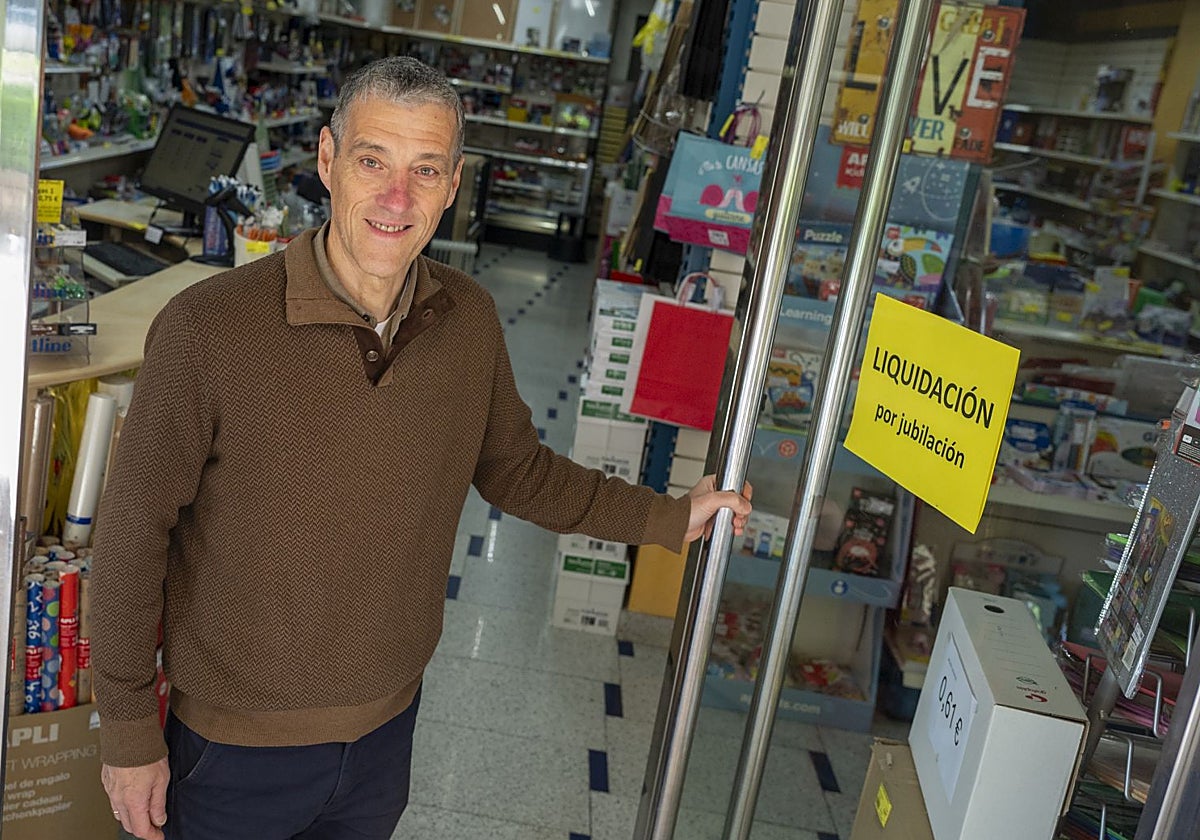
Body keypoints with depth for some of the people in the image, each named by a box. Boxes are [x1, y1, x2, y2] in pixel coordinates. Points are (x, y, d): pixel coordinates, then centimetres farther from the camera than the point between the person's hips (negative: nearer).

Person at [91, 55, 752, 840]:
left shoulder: (470, 320, -9)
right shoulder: (207, 331, -23)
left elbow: (517, 470, 7)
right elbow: (133, 536, -14)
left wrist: (671, 517, 6)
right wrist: (130, 733, -7)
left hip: (388, 724, 4)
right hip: (238, 745, -3)